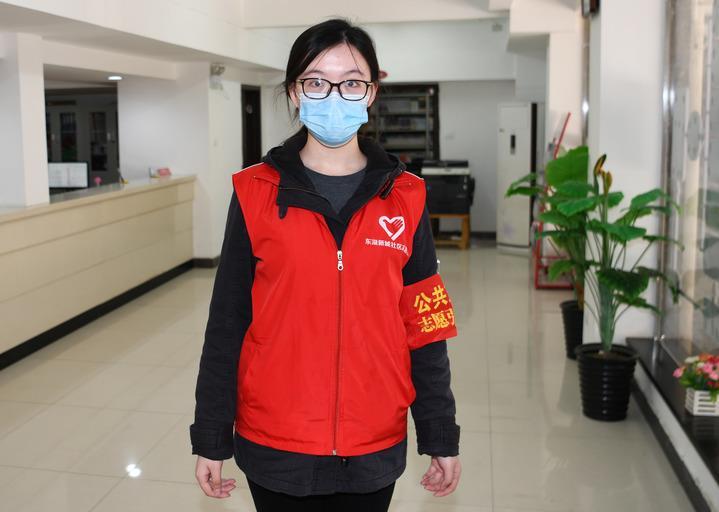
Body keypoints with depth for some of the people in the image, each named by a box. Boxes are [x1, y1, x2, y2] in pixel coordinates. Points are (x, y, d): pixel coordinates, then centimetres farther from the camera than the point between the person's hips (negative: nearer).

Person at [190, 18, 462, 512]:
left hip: (374, 449, 1)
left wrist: (441, 437, 3)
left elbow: (425, 329, 1)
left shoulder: (405, 198, -2)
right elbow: (226, 325, -2)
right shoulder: (255, 194, -5)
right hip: (275, 449, 0)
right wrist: (211, 437, -1)